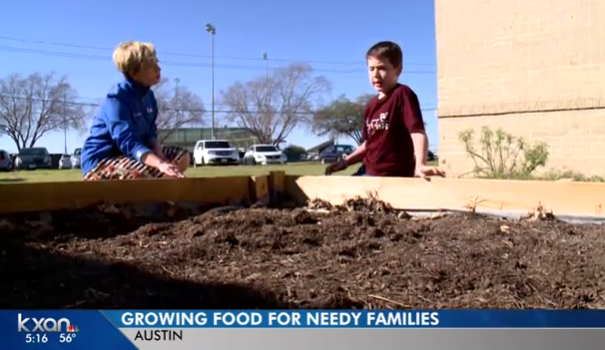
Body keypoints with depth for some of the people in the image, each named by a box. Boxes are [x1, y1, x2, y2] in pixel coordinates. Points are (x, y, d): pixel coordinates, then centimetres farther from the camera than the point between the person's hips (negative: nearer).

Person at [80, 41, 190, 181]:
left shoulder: (148, 96, 3)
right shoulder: (116, 100, -22)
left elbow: (150, 135, 5)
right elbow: (128, 143, -35)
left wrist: (161, 157, -17)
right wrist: (160, 164, -49)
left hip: (128, 155, 9)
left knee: (182, 157, 3)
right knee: (158, 174, -31)